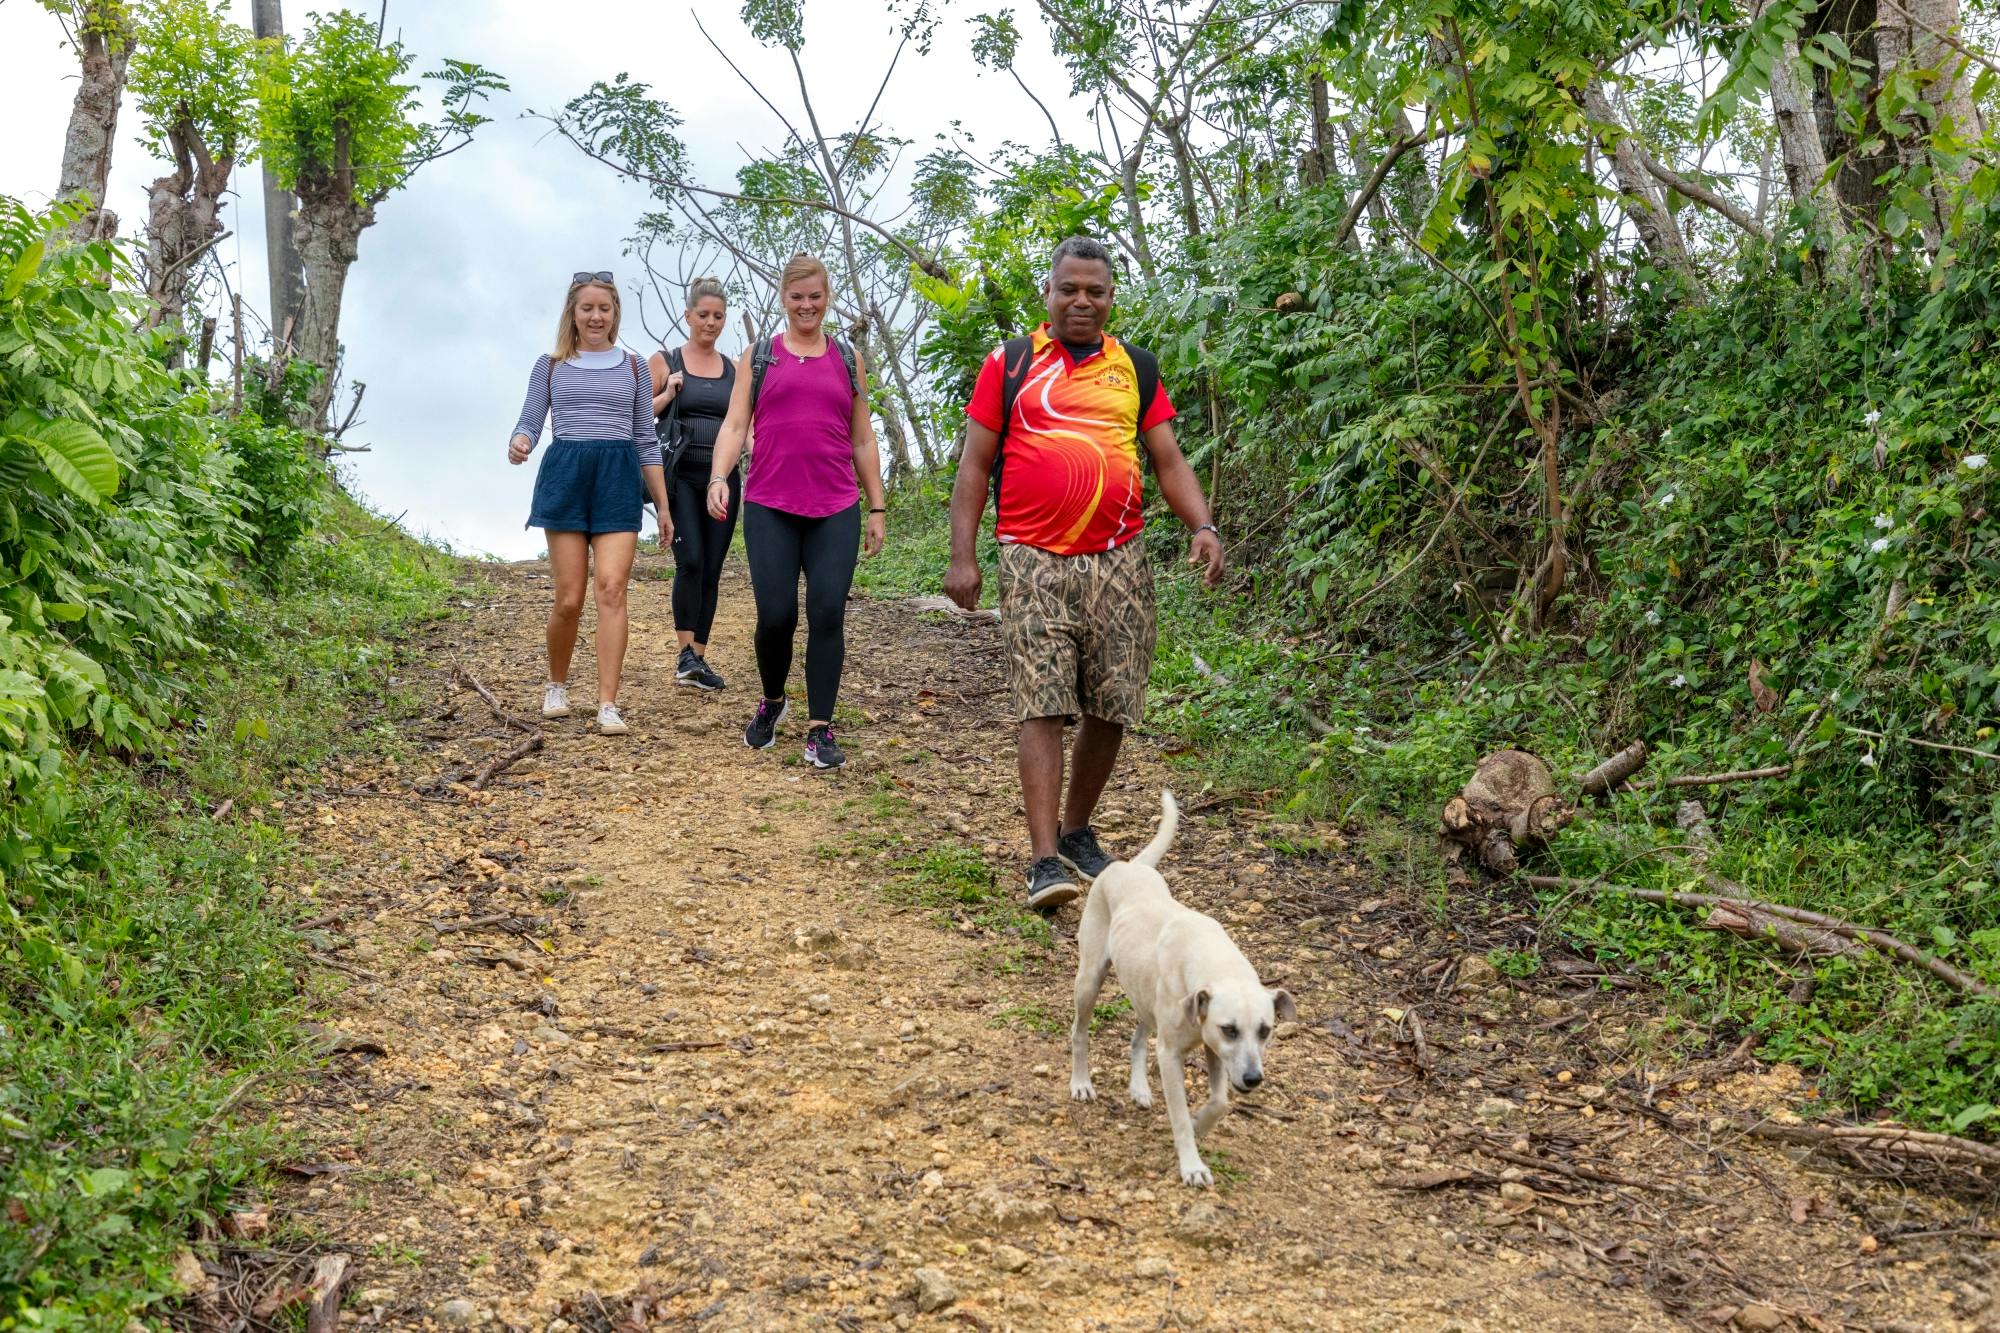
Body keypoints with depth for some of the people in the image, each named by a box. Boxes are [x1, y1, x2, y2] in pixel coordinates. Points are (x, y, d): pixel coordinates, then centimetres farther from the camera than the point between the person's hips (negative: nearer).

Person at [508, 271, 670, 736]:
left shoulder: (633, 368, 14)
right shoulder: (550, 367, 13)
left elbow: (647, 440, 15)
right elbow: (529, 423, 7)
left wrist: (663, 505, 12)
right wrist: (518, 445, -18)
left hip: (619, 477, 0)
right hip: (565, 475, 0)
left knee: (611, 588, -14)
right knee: (569, 599, -3)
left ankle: (608, 704, -13)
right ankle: (557, 685, 23)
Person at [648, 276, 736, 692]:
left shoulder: (734, 370, 13)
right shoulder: (664, 361, 5)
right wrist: (668, 393, -11)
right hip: (680, 476, -3)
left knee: (711, 571, 3)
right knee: (690, 561, -19)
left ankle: (700, 657, 9)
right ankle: (686, 653, -12)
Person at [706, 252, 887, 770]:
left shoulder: (848, 360, 14)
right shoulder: (759, 357, 11)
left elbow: (863, 440, 16)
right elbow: (734, 425, 3)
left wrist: (877, 508, 12)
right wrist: (718, 477, -15)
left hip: (835, 511, 1)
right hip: (769, 508, -1)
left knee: (828, 614, -7)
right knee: (775, 614, -6)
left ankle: (820, 730, 0)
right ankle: (771, 703, 22)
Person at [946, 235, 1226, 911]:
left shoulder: (1137, 368, 14)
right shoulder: (1009, 364, 7)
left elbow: (1169, 461, 12)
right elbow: (975, 463, 5)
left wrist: (1203, 527, -6)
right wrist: (963, 556, -4)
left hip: (1119, 562, 3)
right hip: (1035, 562, -3)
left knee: (1110, 709, 5)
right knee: (1043, 707, -9)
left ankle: (1077, 830, 23)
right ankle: (1046, 860, -10)